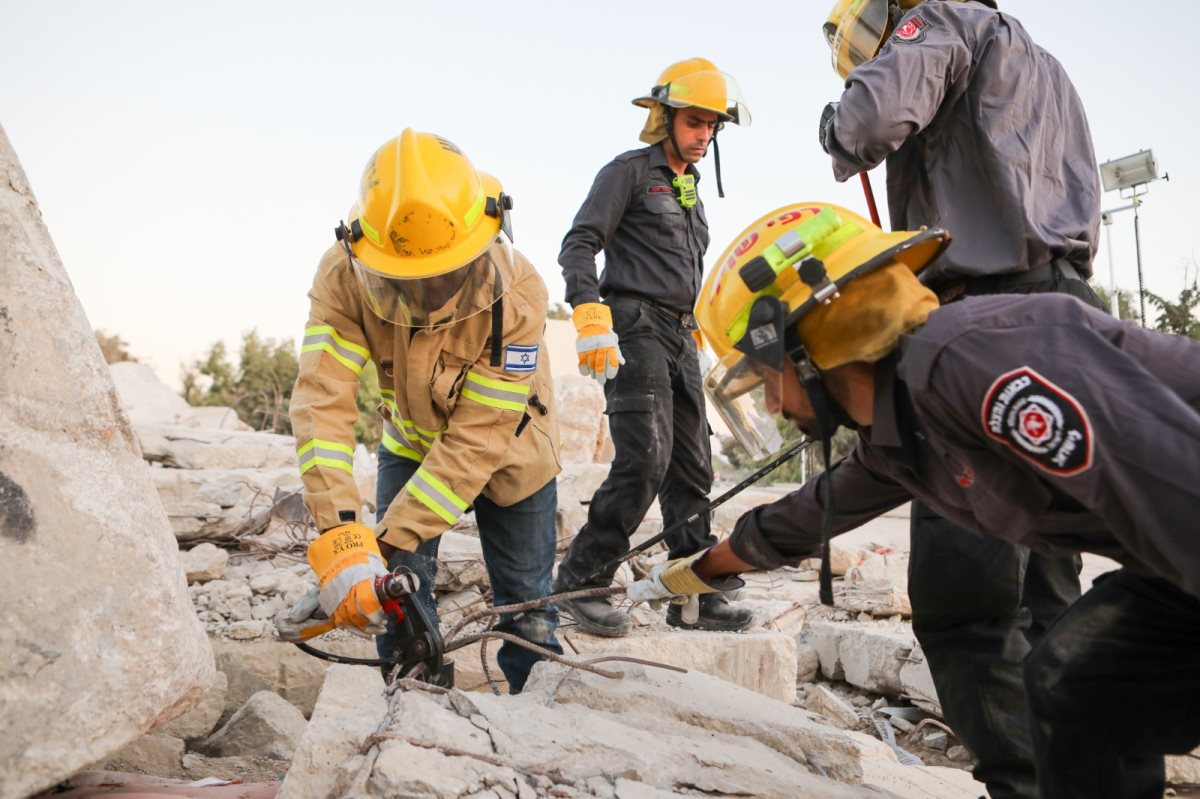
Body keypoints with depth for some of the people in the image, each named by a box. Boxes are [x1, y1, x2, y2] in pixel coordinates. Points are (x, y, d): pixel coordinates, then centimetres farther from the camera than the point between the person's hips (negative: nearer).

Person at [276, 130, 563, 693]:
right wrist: (339, 538, -45)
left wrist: (388, 542, -36)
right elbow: (323, 400, -34)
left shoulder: (517, 296, -35)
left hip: (505, 447, -2)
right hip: (411, 441, 2)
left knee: (526, 602, 3)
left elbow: (476, 440, -34)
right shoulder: (343, 276, -28)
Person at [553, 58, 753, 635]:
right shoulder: (629, 171, 1)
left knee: (691, 468, 5)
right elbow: (579, 244, -9)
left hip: (679, 336, 8)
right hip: (634, 329, -8)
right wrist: (590, 317, -23)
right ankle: (580, 580, -6)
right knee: (646, 460, -18)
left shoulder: (691, 190, 24)